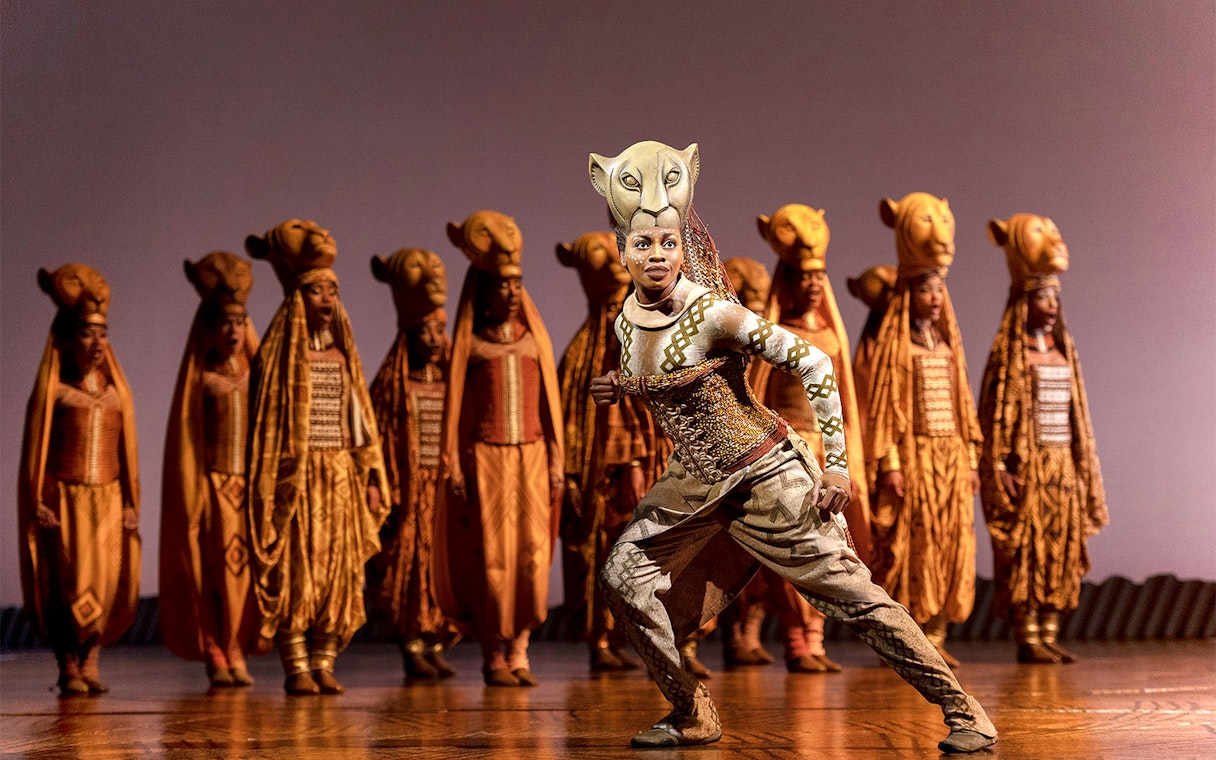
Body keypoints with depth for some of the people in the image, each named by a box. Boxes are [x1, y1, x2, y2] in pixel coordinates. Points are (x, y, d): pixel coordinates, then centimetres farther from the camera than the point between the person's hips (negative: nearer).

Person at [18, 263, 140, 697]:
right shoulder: (53, 390, 0)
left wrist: (130, 502, 7)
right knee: (67, 584, -6)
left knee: (106, 582, -2)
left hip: (108, 499, 4)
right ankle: (69, 667, 1)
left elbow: (127, 450, 12)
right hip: (64, 499, -3)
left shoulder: (116, 390, 11)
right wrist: (37, 502, -9)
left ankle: (91, 662, 6)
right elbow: (35, 449, -2)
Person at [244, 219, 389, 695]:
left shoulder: (342, 355, 14)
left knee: (338, 572, 4)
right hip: (297, 477, -5)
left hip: (342, 475, 5)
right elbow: (266, 422, -5)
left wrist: (371, 476, 8)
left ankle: (323, 664, 10)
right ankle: (296, 669, 0)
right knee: (295, 572, -5)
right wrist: (266, 489, -11)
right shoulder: (280, 354, -1)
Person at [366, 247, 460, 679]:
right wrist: (388, 495, -13)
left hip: (445, 488, 4)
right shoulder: (391, 385, -2)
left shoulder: (451, 381, 11)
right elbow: (381, 441, -6)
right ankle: (411, 649, 5)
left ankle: (436, 646, 11)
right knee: (409, 566, -2)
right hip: (410, 489, -4)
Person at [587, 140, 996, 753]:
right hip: (698, 483, 7)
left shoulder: (713, 313, -20)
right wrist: (620, 388, 2)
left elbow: (812, 362, -19)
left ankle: (965, 713, 2)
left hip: (765, 475, -7)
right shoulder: (627, 322, 0)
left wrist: (836, 464, -20)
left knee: (852, 595, -7)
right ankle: (693, 716, 17)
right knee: (623, 575, 4)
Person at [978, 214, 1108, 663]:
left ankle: (1049, 634, 11)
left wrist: (1083, 466, 13)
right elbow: (996, 413, -10)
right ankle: (1027, 638, -1)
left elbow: (1076, 413, 17)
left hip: (1062, 465, 7)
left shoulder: (1063, 353, 15)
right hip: (1028, 463, -7)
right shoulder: (1009, 356, -5)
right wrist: (999, 467, -17)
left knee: (1060, 547, 6)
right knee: (1026, 550, -5)